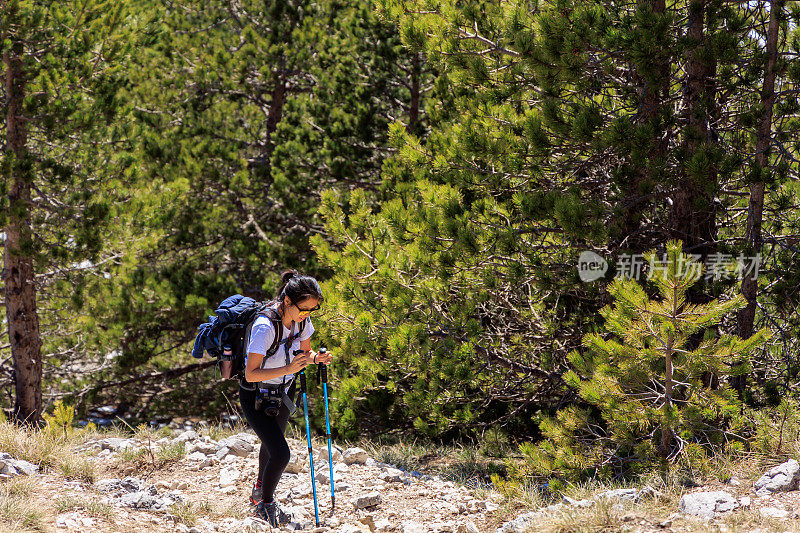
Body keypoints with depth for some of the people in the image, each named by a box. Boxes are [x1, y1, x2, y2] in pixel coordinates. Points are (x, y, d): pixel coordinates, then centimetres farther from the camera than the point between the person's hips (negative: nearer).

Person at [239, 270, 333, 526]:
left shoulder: (302, 320, -12)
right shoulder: (265, 327, -34)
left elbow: (304, 352, 5)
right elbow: (250, 374, -32)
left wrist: (317, 358, -18)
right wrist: (288, 369, -41)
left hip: (283, 391, 7)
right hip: (256, 396, -7)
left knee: (272, 442, 26)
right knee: (280, 453, -14)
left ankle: (259, 491, 52)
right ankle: (265, 505, 12)